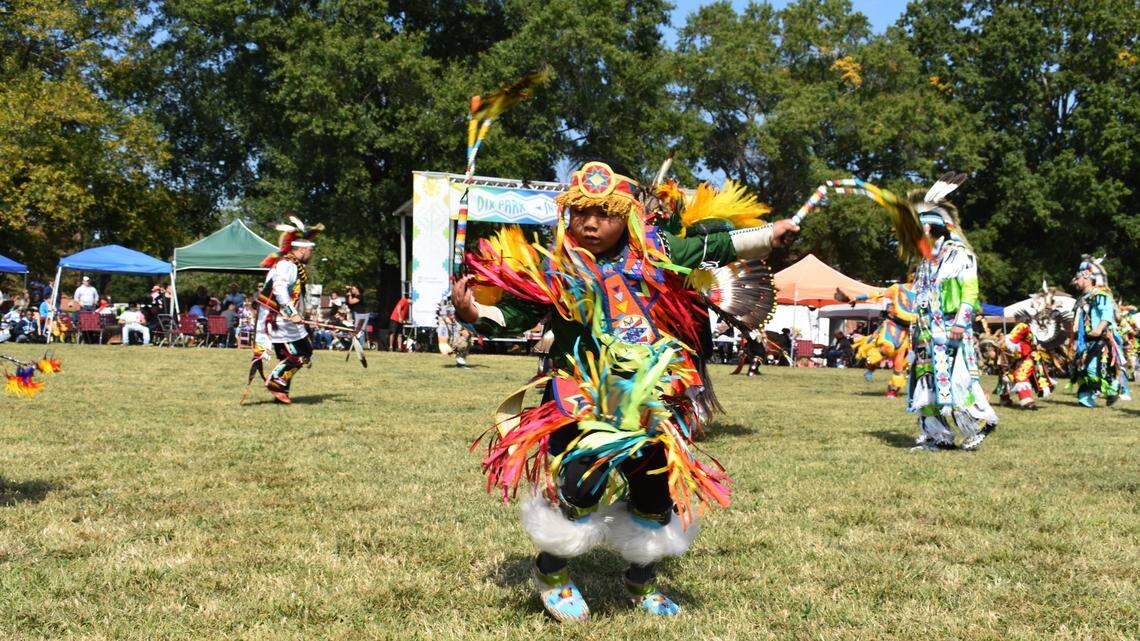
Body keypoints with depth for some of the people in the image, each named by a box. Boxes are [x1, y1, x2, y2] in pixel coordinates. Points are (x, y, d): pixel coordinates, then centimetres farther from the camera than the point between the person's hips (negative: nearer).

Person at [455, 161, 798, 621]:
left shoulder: (655, 254, 4)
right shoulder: (551, 270, -6)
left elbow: (714, 246, 16)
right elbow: (510, 317, -5)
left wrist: (769, 236, 19)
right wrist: (474, 313, -24)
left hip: (652, 405, 4)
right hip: (582, 405, -4)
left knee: (655, 489, 11)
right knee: (581, 488, -16)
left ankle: (641, 581, 36)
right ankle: (551, 571, 14)